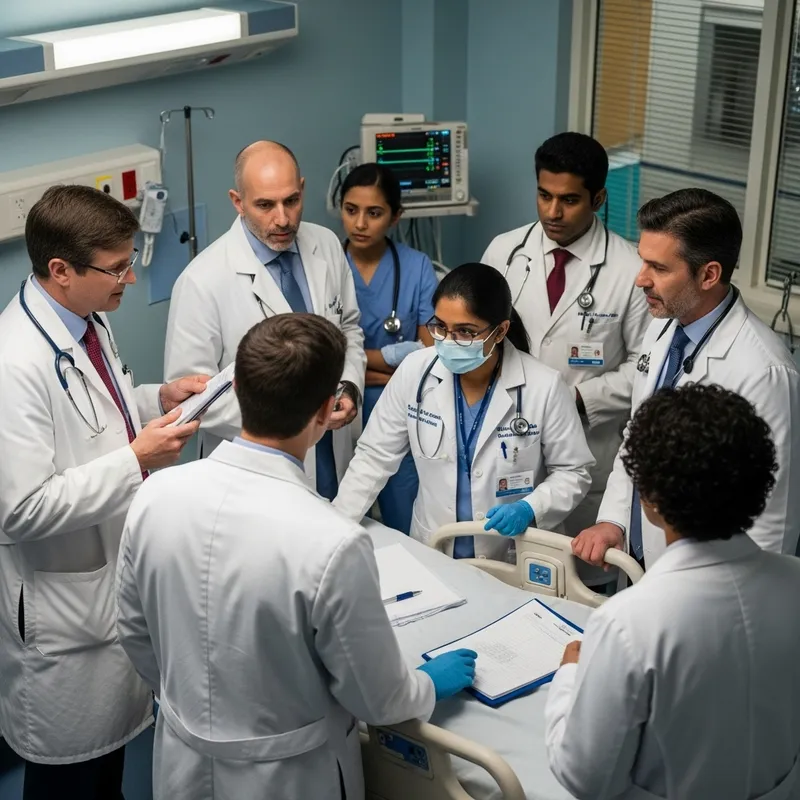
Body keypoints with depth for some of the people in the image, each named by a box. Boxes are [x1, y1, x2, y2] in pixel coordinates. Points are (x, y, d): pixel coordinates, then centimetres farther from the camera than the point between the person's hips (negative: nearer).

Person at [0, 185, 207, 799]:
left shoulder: (91, 320, 0)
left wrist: (159, 399, -1)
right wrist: (136, 461, -29)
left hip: (118, 575, 9)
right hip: (65, 607, -9)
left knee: (113, 749, 27)